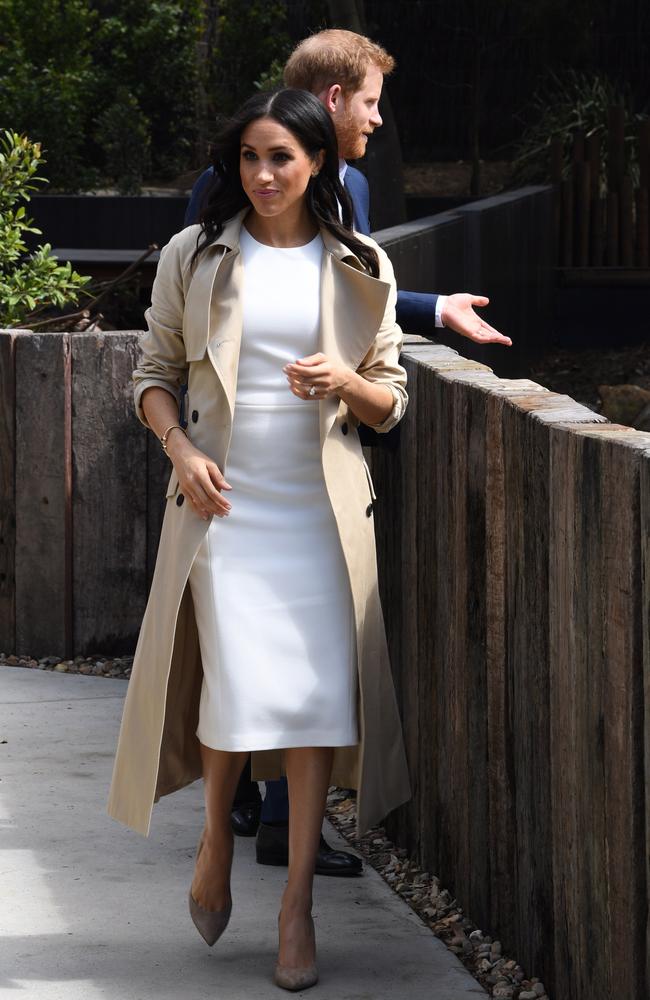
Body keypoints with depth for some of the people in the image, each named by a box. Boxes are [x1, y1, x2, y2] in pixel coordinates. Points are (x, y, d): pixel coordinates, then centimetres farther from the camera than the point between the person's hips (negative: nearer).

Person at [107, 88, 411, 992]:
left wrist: (343, 383, -11)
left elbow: (391, 402, 11)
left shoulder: (359, 269, 6)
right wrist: (181, 450, -8)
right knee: (239, 691, -10)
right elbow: (154, 373, 9)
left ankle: (297, 909, 2)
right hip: (225, 501, -1)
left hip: (322, 504, 1)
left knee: (317, 696, -5)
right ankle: (217, 834, 22)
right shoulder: (195, 257, 5)